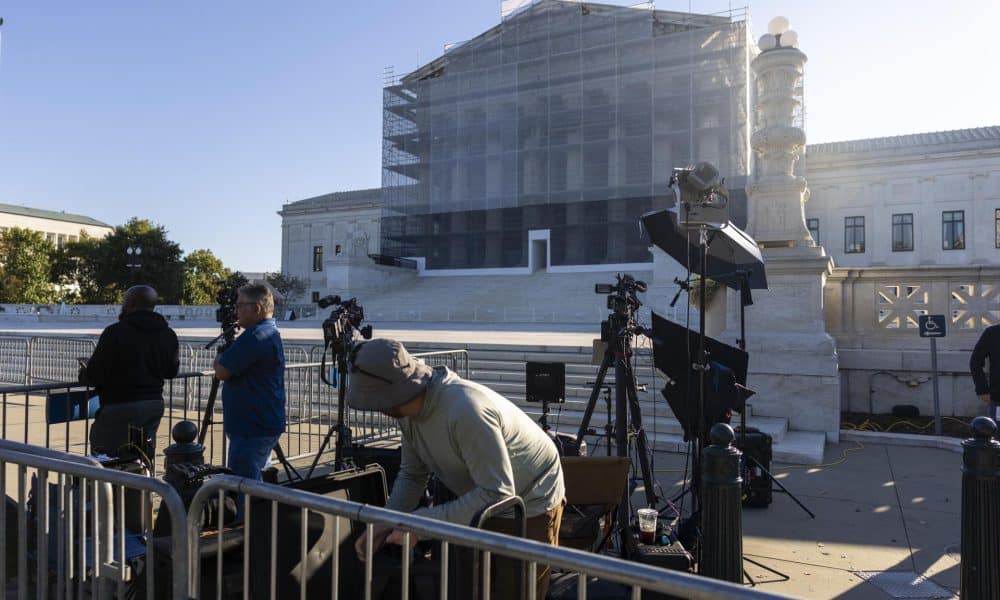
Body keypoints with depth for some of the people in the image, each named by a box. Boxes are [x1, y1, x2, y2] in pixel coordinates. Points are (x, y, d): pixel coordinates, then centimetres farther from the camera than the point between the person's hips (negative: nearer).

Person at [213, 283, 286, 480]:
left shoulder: (254, 336, -19)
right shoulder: (272, 333, 14)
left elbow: (222, 372, -17)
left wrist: (219, 358, 2)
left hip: (252, 429, -11)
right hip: (265, 425, 11)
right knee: (255, 482, 19)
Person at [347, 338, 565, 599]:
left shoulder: (465, 409, -38)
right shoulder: (409, 409, -11)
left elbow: (497, 493, -35)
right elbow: (411, 475, 1)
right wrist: (384, 523, -14)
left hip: (531, 501, -7)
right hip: (486, 499, 8)